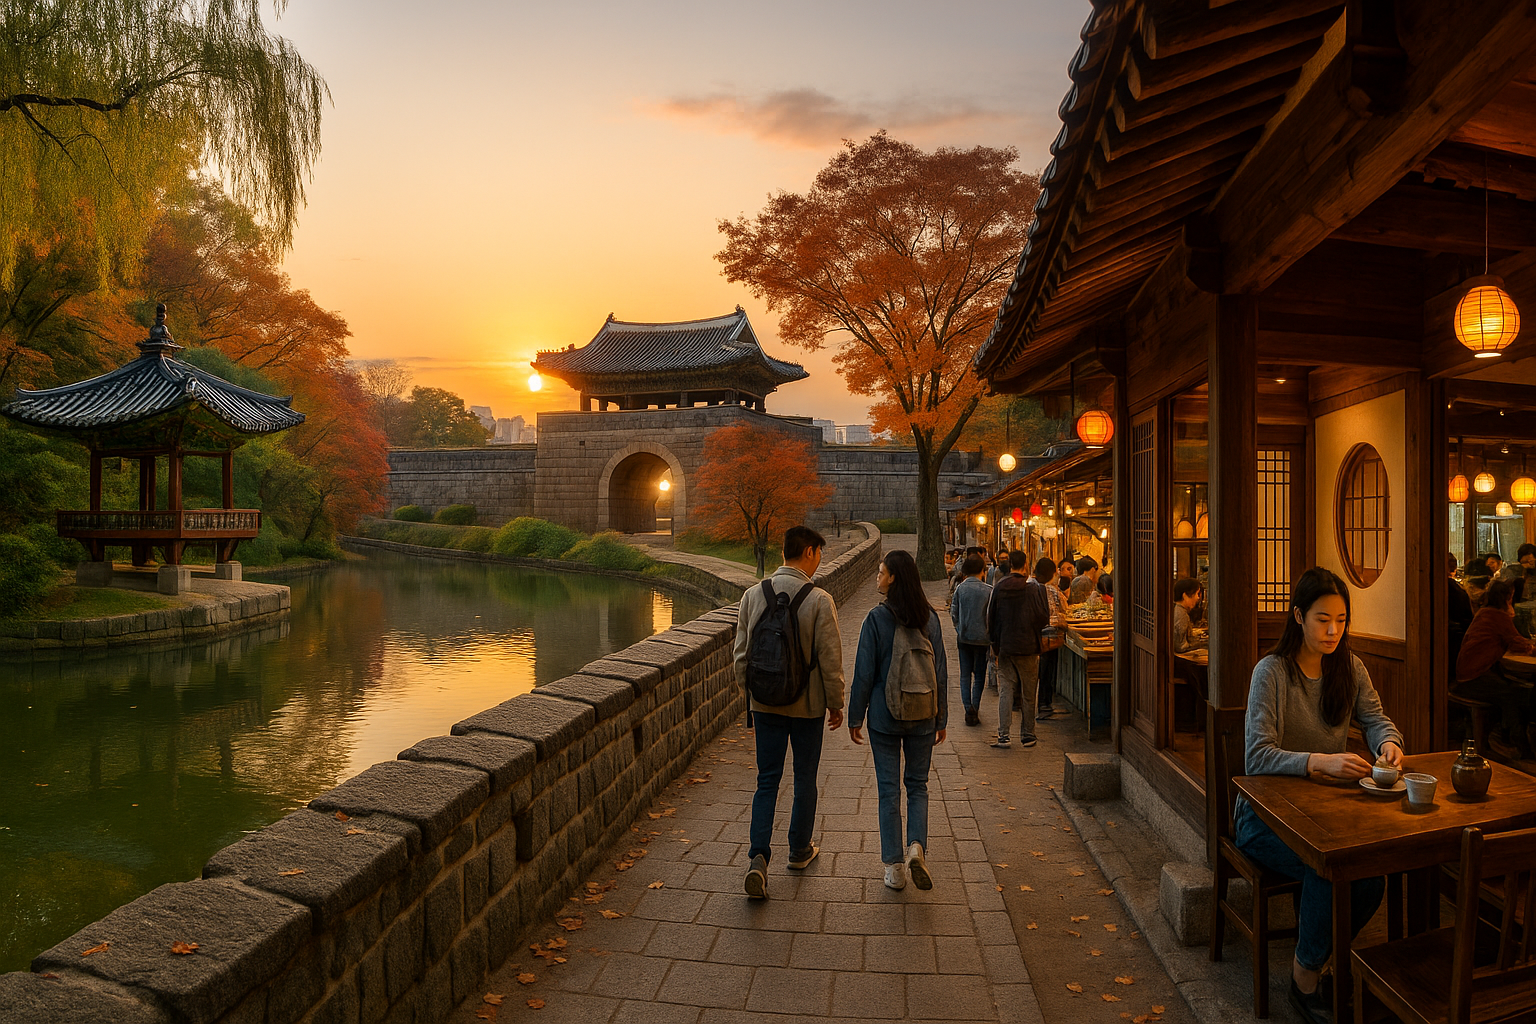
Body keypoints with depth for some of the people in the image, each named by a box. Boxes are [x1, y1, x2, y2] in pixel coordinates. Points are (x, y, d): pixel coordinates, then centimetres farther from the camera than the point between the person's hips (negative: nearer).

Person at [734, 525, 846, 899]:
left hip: (765, 703, 3)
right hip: (807, 705, -3)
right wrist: (836, 704, 2)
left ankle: (759, 856, -4)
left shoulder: (753, 595, -3)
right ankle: (800, 849, 31)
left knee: (767, 780, 10)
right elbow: (830, 659, -12)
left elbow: (741, 654, 3)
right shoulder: (819, 601, -15)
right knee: (805, 779, 15)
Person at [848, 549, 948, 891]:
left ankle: (894, 867, 13)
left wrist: (855, 716, 0)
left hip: (884, 715, -3)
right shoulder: (930, 617, -1)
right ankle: (916, 847, -2)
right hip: (922, 716, 3)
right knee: (917, 784, 17)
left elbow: (864, 672, -10)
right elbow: (941, 672, 4)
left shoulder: (877, 618, -13)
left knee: (889, 789, 7)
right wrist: (941, 718, 13)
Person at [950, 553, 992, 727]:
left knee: (965, 674, 9)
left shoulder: (960, 588, -3)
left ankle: (968, 707, -4)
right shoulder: (988, 590, -9)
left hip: (963, 638, 2)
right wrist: (990, 633, 8)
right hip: (982, 638, -2)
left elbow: (953, 613, 1)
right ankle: (975, 707, 1)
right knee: (979, 674, 9)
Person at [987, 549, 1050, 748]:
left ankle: (1003, 736, -1)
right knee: (1029, 693, 9)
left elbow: (991, 618, 6)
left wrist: (995, 645, 16)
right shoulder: (1033, 589, -11)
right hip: (1028, 648, -2)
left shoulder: (998, 588, 0)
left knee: (1005, 691, 5)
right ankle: (1027, 735, 15)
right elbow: (1043, 618, -11)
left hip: (1004, 647, 3)